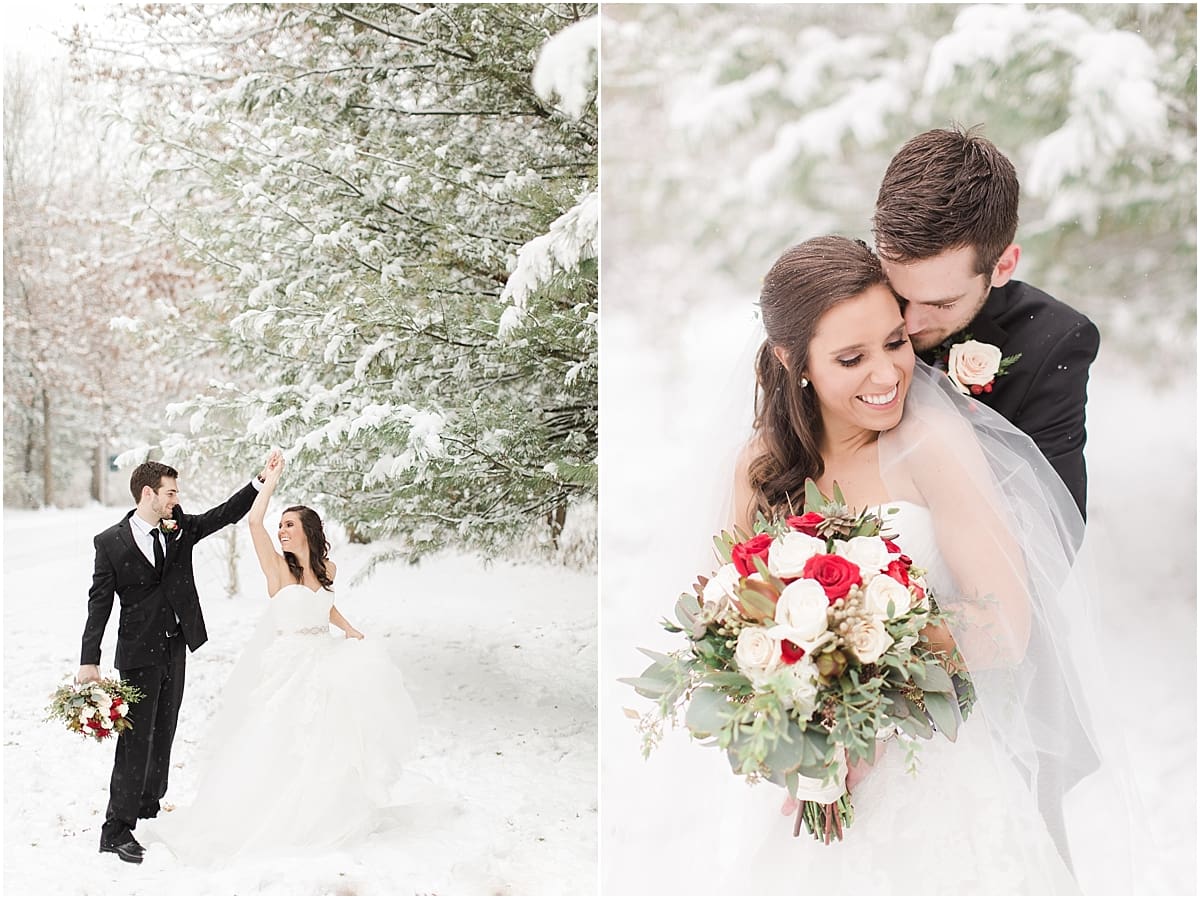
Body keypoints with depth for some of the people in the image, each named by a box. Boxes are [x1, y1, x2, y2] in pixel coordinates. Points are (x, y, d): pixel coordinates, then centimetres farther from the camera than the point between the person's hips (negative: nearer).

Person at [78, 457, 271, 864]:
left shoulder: (180, 527, 3)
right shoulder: (111, 542, -9)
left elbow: (226, 513, 5)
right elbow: (99, 603, -9)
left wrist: (261, 481, -8)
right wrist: (89, 661, -13)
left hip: (175, 646, 6)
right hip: (139, 651, -6)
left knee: (163, 733, 15)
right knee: (136, 738, -9)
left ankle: (149, 806, 31)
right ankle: (117, 829, -6)